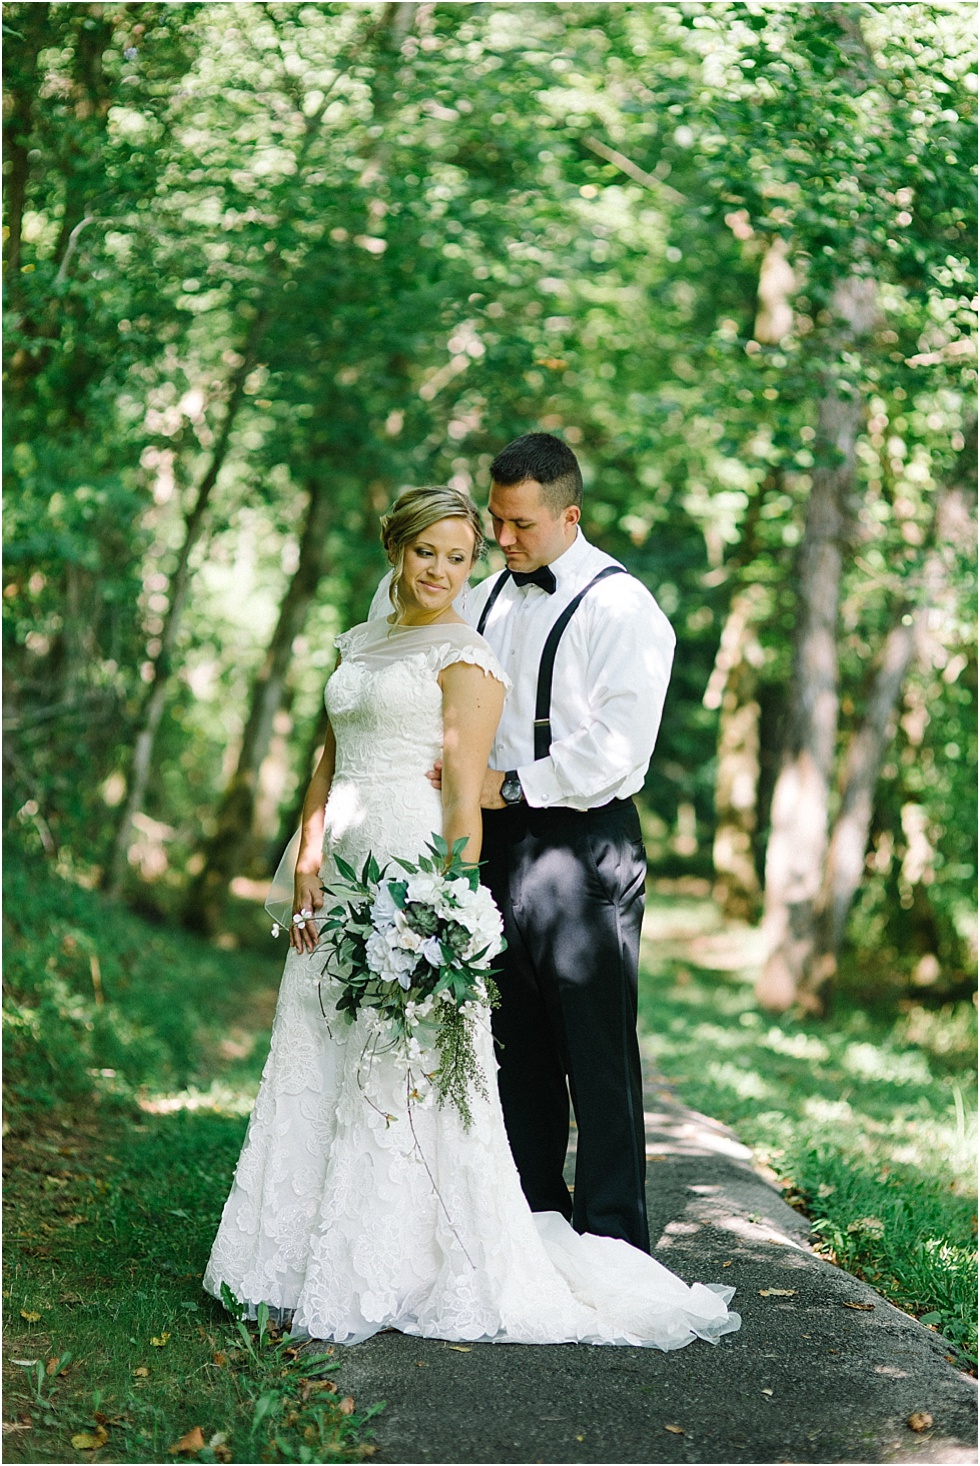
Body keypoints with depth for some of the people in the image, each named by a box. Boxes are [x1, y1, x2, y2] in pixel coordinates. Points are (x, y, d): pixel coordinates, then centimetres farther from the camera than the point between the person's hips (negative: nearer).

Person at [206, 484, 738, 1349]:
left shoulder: (466, 656, -5)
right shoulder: (361, 644, 16)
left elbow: (465, 795, -11)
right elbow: (329, 762, 16)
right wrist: (307, 863, 4)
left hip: (412, 870, -7)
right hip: (343, 868, 7)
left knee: (400, 1072, -5)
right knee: (319, 1066, 9)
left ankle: (394, 1274, 4)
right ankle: (315, 1260, 19)